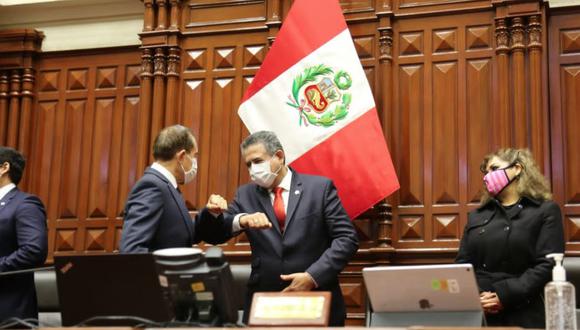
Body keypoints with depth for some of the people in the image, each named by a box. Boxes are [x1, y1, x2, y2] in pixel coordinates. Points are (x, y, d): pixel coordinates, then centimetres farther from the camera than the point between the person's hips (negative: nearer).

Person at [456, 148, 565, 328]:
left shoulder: (546, 211, 4)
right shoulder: (476, 215, 18)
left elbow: (548, 265, -7)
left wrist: (505, 296, -17)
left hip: (523, 316, -4)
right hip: (476, 314, 4)